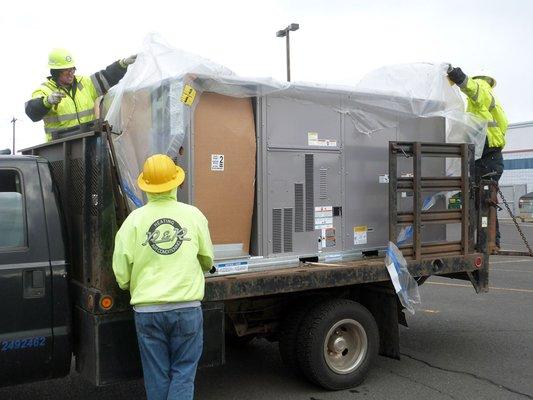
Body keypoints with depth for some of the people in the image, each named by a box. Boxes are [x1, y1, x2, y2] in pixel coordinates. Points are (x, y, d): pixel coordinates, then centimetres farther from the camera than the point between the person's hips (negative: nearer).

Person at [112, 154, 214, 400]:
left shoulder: (134, 220, -4)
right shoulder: (193, 215, -1)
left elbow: (121, 273, -4)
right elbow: (207, 261, 10)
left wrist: (132, 287, 19)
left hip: (147, 310, 1)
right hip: (187, 308, 0)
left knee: (157, 376, 14)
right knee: (183, 373, 11)